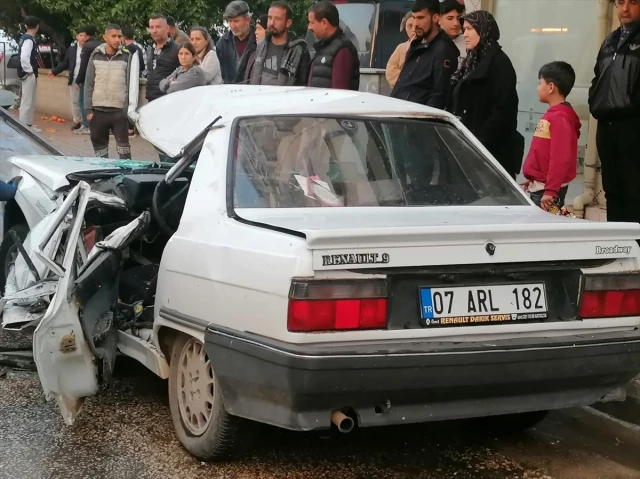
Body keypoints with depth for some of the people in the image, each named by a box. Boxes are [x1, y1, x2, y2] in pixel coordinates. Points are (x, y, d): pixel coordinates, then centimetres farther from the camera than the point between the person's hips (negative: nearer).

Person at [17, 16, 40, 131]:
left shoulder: (25, 38, 13)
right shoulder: (29, 40, -17)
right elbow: (24, 57, -28)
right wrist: (29, 71, -17)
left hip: (30, 74, 10)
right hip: (29, 74, -10)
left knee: (30, 101, 16)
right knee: (27, 101, -7)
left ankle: (28, 124, 22)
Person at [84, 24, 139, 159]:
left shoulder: (128, 56, -1)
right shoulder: (96, 56, 5)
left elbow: (133, 84, -4)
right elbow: (89, 85, 7)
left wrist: (130, 110, -12)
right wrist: (88, 109, 2)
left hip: (119, 111, -3)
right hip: (98, 111, 3)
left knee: (123, 146, -4)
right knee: (99, 145, 10)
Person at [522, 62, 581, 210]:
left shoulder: (560, 118, -17)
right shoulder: (552, 115, 12)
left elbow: (560, 159, -24)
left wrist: (550, 191, -26)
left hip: (547, 190, -9)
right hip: (539, 187, 9)